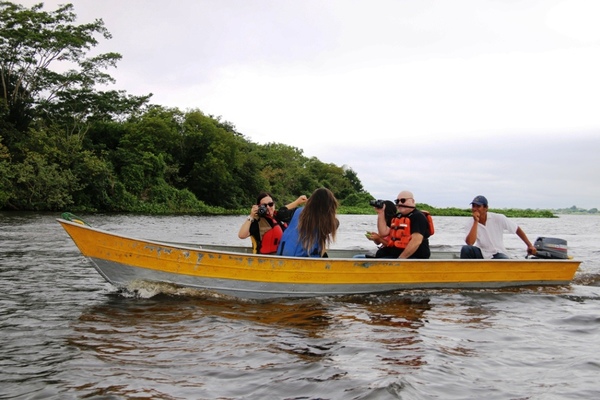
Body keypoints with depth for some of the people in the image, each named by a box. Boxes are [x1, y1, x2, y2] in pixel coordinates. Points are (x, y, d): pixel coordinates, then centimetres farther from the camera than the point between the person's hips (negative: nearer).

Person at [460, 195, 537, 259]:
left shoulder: (498, 219, -9)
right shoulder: (471, 224, -7)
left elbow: (517, 230, 0)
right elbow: (470, 243, -25)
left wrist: (530, 245, -4)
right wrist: (476, 222, -23)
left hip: (498, 254, -1)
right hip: (482, 255, 1)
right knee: (465, 249, -26)